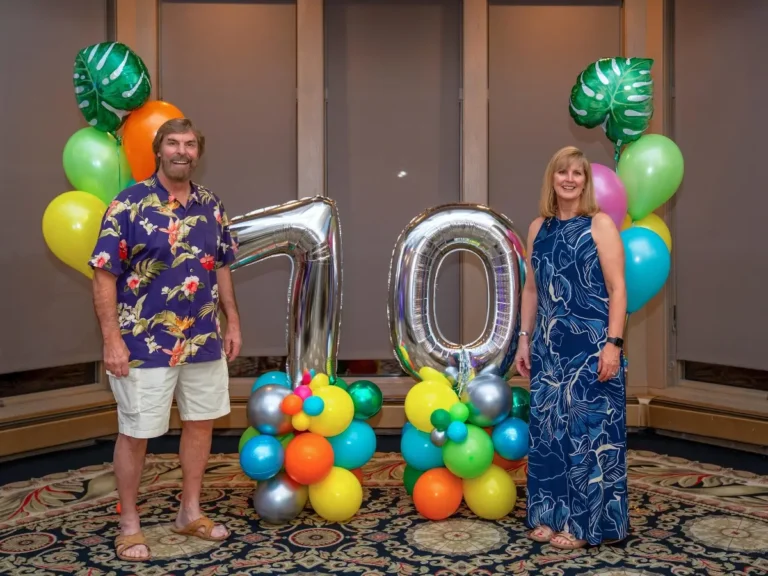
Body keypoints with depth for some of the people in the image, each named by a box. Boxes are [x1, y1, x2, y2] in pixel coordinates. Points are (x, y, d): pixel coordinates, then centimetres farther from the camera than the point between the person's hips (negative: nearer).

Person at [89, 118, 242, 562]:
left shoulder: (211, 205, 6)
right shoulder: (129, 204, -10)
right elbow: (105, 275, -12)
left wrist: (233, 323, 12)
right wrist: (112, 338, -17)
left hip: (204, 341, 6)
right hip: (145, 343, -5)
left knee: (200, 423, 15)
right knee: (135, 434, 6)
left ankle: (190, 512, 33)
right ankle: (130, 524, 23)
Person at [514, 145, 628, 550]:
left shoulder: (600, 224, -3)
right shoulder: (538, 228, 11)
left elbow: (617, 288, -8)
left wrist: (613, 343, -16)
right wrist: (524, 339, 10)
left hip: (590, 345, -5)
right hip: (549, 345, 5)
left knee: (588, 427, 0)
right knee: (548, 427, 9)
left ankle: (585, 522, 12)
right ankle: (551, 514, 22)